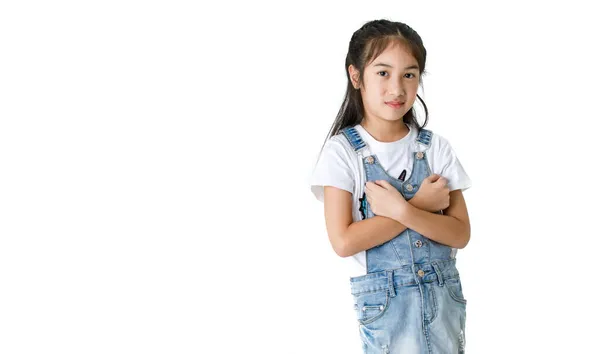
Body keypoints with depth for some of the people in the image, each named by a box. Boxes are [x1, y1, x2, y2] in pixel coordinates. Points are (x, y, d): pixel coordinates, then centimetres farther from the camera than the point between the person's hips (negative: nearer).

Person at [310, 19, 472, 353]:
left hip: (444, 292, 3)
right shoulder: (342, 151, -8)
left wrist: (403, 210, -21)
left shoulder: (436, 147, 0)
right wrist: (420, 205, -16)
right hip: (384, 298, -3)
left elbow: (461, 234, -6)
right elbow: (344, 242, -16)